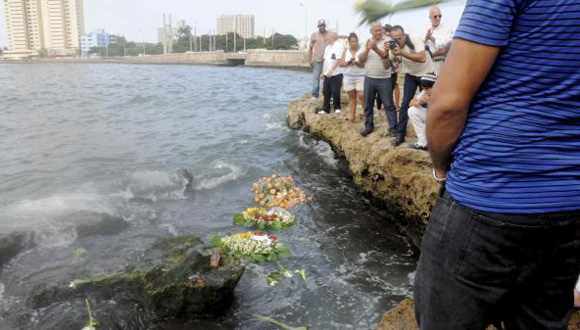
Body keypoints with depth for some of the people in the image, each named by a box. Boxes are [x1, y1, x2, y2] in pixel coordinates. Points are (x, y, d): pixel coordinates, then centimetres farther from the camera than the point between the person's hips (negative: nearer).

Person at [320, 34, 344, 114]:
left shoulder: (339, 46, -10)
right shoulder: (328, 47, 16)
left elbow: (338, 60, -16)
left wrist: (331, 70, -19)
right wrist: (323, 72, 13)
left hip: (336, 74, -8)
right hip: (327, 74, 8)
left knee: (335, 92, -2)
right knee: (326, 92, 9)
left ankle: (337, 108, 14)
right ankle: (325, 109, 16)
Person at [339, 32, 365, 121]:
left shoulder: (362, 51, -3)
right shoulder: (346, 51, 8)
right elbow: (341, 64, 3)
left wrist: (357, 62, -22)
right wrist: (348, 62, -14)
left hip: (360, 77, -3)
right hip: (348, 77, 3)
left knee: (361, 96, -13)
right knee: (352, 97, 7)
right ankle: (352, 115, 11)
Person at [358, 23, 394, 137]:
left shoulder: (388, 41, -6)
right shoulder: (367, 42, 7)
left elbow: (387, 57, -18)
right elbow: (361, 59, 1)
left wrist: (376, 48, -31)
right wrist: (367, 49, -16)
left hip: (384, 79, -4)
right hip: (369, 78, 4)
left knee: (388, 105, 1)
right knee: (368, 104, 13)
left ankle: (393, 128, 7)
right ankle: (369, 125, 27)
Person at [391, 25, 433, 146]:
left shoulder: (416, 42, -26)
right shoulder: (394, 46, -10)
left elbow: (422, 58, -41)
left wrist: (402, 53, -46)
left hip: (426, 74, -3)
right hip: (411, 75, 3)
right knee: (405, 103, -7)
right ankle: (400, 134, -5)